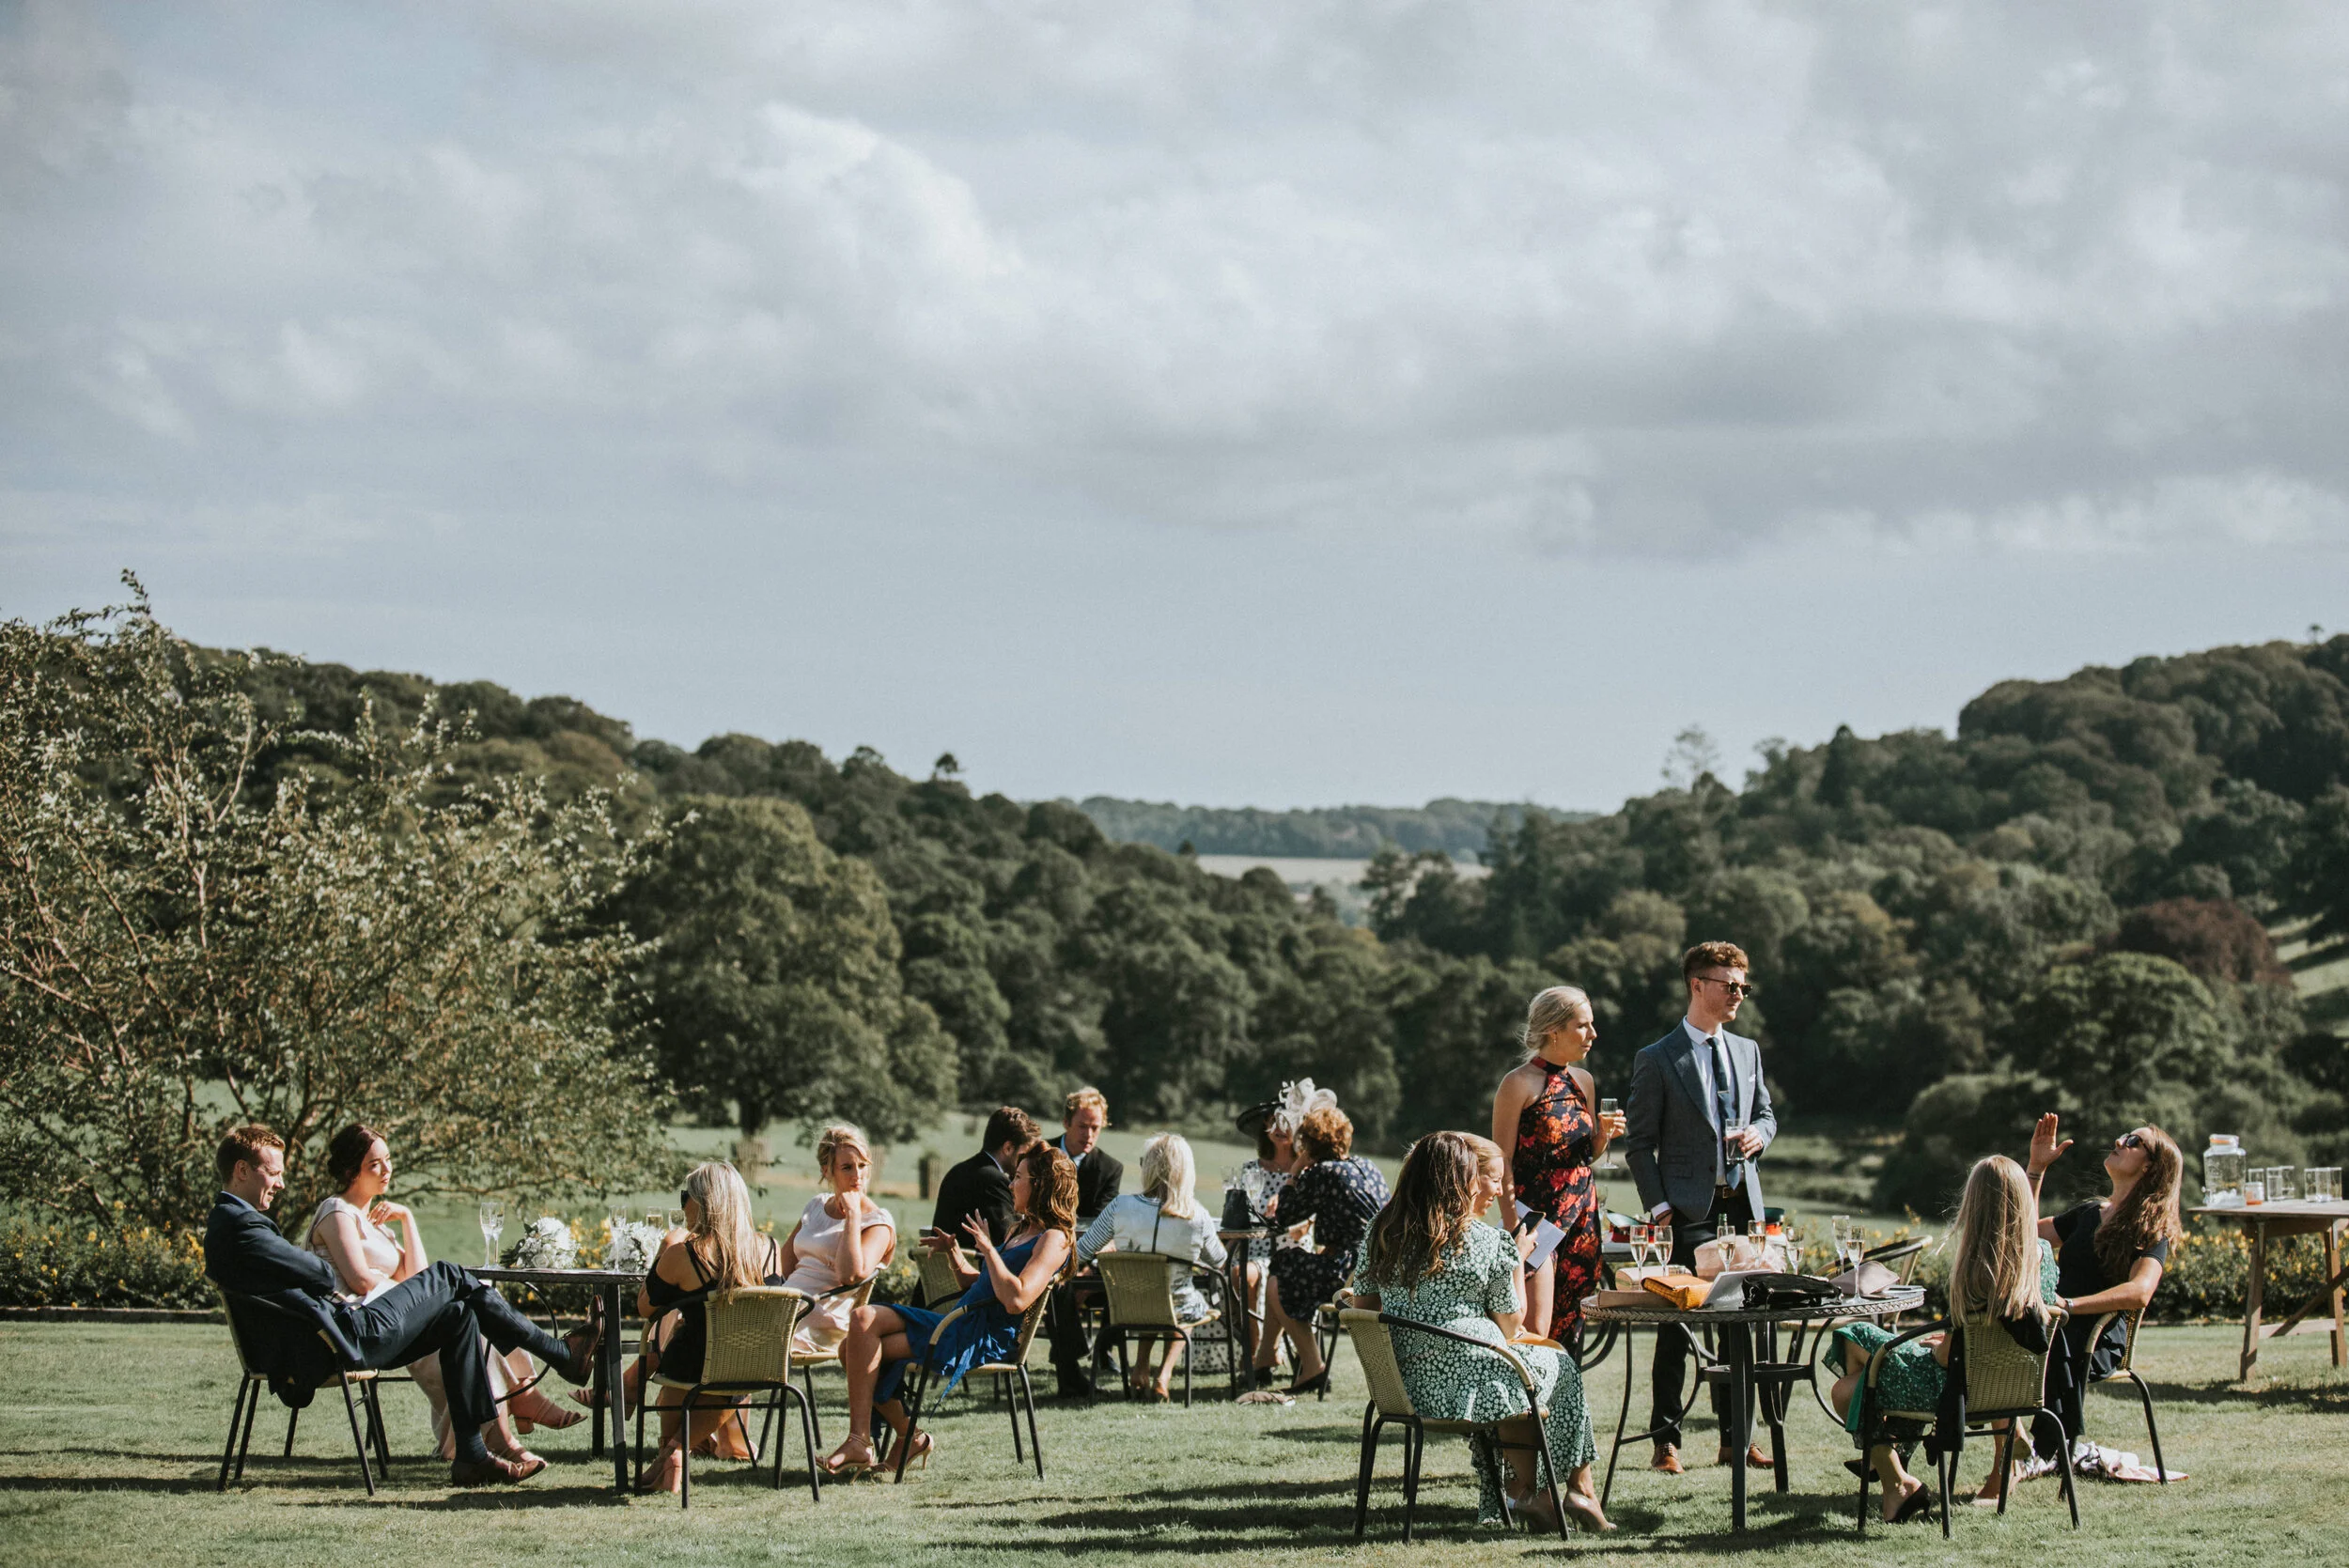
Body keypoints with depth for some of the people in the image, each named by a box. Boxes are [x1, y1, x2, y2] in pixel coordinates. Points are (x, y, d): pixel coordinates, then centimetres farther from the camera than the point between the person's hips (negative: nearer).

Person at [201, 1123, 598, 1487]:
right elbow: (316, 1272, -16)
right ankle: (562, 1353, 10)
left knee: (459, 1314, 11)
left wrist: (338, 1296, 6)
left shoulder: (225, 1224, 20)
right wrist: (339, 1293, 5)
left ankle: (472, 1456, 7)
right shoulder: (238, 1224, -15)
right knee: (447, 1277, -2)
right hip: (343, 1341, -11)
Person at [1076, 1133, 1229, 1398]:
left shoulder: (1121, 1207, -19)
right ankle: (1163, 1376, 28)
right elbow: (1218, 1262, 0)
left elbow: (1080, 1254, -8)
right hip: (1178, 1310, -1)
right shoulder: (1198, 1218, -19)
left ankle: (1141, 1370, 34)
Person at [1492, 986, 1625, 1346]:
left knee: (1568, 1332, 5)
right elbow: (1501, 1164, -9)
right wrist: (1512, 1228, -16)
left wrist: (1605, 1134, 1)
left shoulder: (1584, 1082, 13)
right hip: (1535, 1218, -7)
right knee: (1534, 1335, -14)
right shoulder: (1520, 1084, -8)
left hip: (1581, 1219, 7)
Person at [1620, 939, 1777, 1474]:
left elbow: (1765, 1113, 24)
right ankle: (1666, 1440, 1)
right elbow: (1639, 1140, -4)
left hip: (1741, 1204, 5)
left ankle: (1735, 1436, 15)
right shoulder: (1658, 1060, -4)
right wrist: (1659, 1205, -12)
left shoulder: (1747, 1051, 13)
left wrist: (1759, 1134, -1)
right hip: (1690, 1207, -5)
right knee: (1677, 1324, -5)